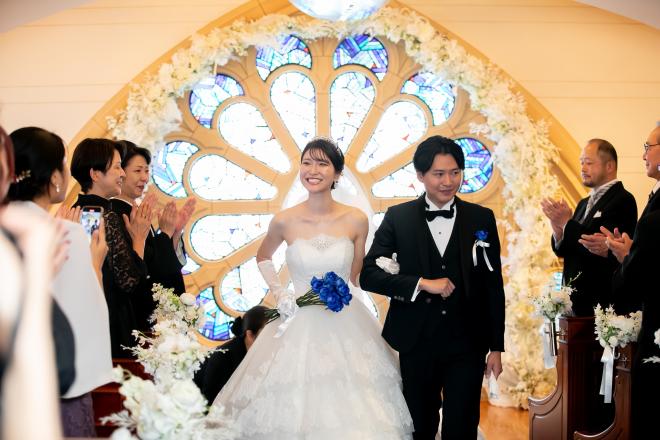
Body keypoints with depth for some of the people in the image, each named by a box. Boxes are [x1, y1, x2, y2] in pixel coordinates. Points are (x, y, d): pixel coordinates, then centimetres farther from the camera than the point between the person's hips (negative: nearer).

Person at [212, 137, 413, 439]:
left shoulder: (356, 220, -4)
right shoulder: (284, 221, -4)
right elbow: (263, 258, 16)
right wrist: (279, 295, 4)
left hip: (346, 326, 0)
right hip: (300, 326, 0)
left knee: (349, 411, 5)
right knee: (295, 402, 6)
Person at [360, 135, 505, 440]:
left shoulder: (482, 218, 2)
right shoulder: (398, 218, -1)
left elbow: (493, 286, 5)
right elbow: (367, 274, -7)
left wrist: (496, 347, 4)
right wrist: (422, 284, -18)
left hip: (467, 345, 0)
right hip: (416, 344, 0)